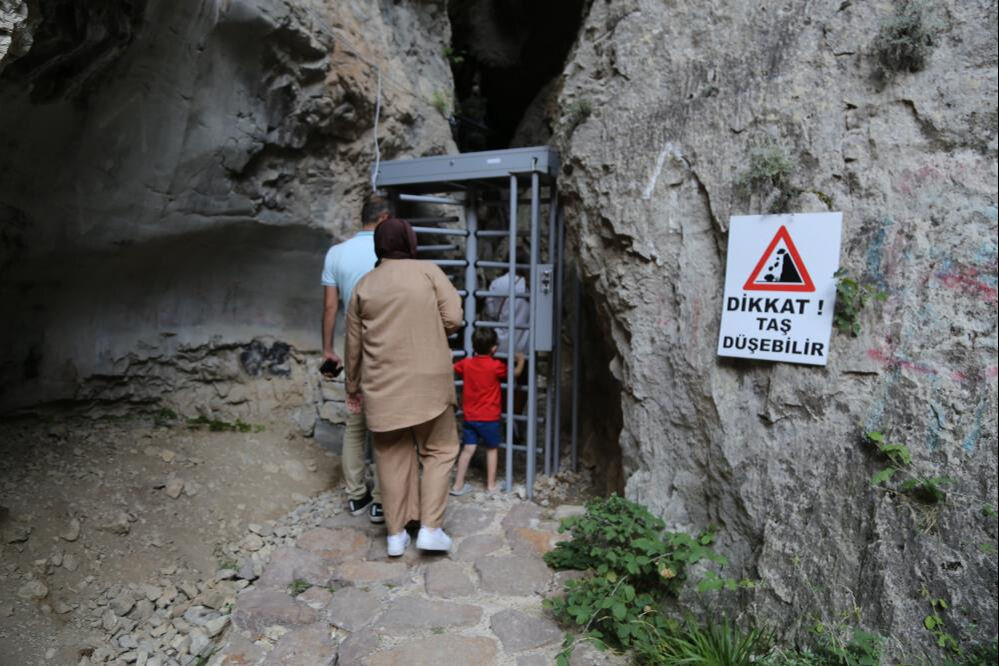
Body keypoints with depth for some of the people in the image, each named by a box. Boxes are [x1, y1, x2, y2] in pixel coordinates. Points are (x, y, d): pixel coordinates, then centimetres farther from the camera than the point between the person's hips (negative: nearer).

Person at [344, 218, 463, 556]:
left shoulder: (364, 285, 7)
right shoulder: (429, 271, -1)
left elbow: (353, 344, 11)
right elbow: (453, 318, -9)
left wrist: (353, 386, 24)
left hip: (383, 386, 3)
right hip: (428, 381, -2)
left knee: (393, 457, 11)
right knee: (438, 452, 11)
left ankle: (396, 534, 19)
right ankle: (430, 528, 7)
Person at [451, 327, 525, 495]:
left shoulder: (466, 363, -1)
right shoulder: (496, 366, -13)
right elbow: (516, 373, -3)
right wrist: (520, 359, 15)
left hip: (470, 417, 4)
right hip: (489, 417, -4)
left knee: (468, 449, 8)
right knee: (491, 449, 12)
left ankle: (458, 485, 10)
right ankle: (491, 485, 18)